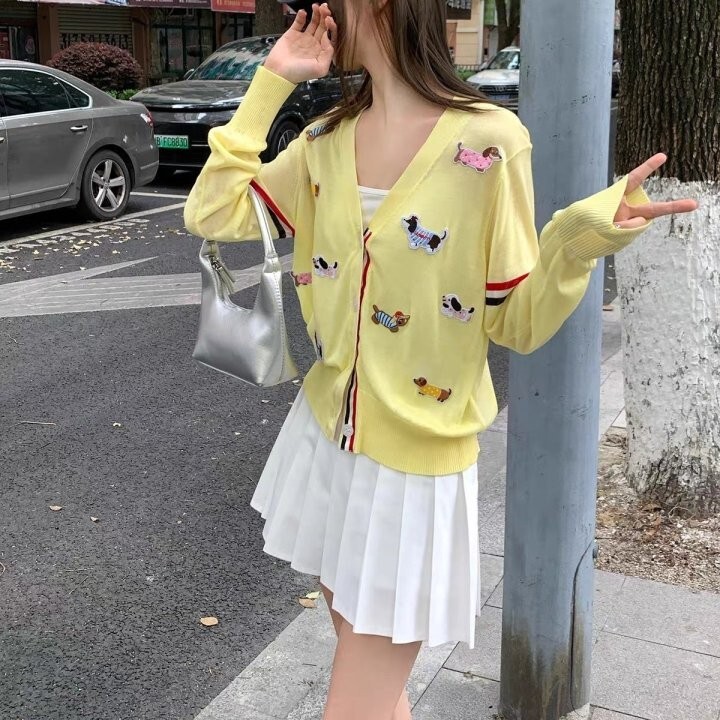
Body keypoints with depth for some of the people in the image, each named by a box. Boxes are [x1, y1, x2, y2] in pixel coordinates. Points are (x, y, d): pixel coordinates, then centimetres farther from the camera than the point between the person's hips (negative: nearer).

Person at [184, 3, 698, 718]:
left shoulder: (488, 142, -16)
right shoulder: (327, 141, 2)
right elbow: (213, 213, 1)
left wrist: (580, 240, -30)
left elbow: (515, 323, -11)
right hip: (328, 440, 6)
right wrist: (272, 83, -1)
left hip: (415, 463, -6)